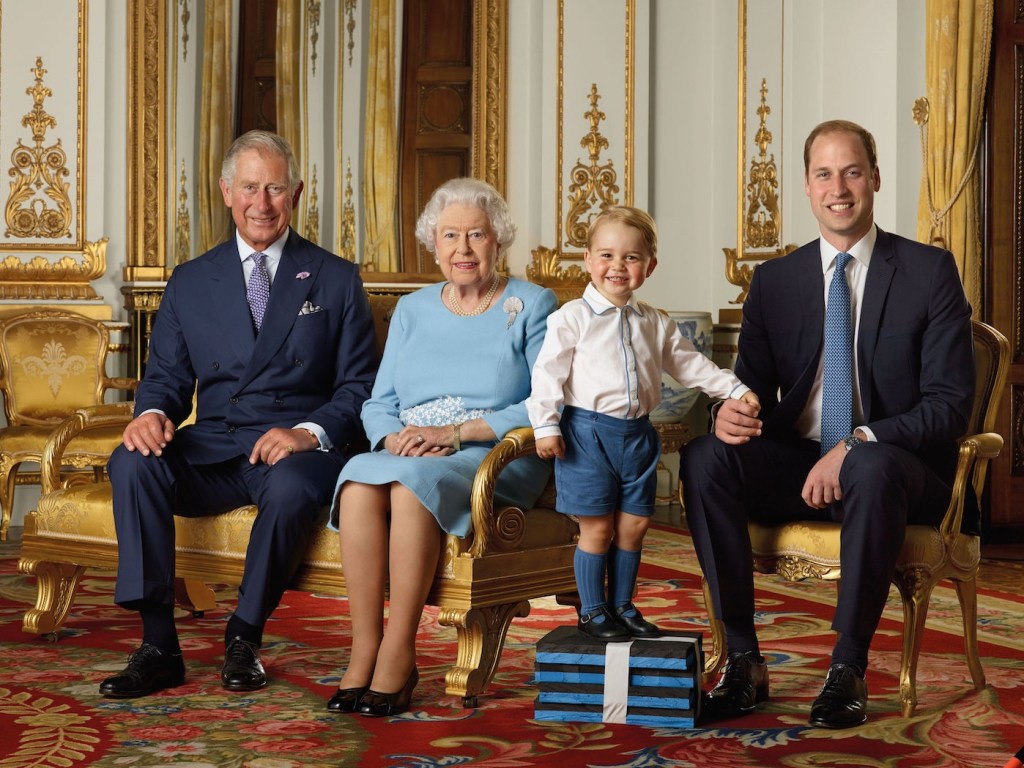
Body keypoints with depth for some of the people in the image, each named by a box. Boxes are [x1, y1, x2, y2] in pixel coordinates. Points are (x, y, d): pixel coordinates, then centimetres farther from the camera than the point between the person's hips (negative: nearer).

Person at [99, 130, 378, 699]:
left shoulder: (336, 280, 9)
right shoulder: (189, 282, 15)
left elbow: (358, 387, 4)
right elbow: (167, 374, 13)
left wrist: (309, 433, -16)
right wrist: (153, 412, -12)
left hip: (299, 450, -2)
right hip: (210, 451, 3)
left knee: (289, 486, -38)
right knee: (132, 462, -27)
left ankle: (243, 640, -16)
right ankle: (159, 646, -24)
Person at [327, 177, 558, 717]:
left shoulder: (532, 306, 5)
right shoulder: (412, 311, 19)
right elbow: (378, 404, 14)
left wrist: (455, 432, -16)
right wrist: (395, 438, -10)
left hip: (497, 460, -4)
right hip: (408, 455, 4)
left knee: (413, 483, -36)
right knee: (359, 480, -31)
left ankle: (398, 655, -29)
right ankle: (363, 653, -29)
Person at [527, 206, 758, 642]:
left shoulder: (655, 324, 11)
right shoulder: (572, 318, -5)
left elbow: (689, 364, 18)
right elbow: (549, 373, -8)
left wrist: (735, 390, 12)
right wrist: (546, 426, -15)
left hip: (637, 434, 5)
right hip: (588, 433, -5)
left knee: (634, 524, 9)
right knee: (597, 527, -1)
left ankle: (622, 606, 23)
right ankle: (592, 612, 12)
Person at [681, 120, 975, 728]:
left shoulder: (930, 271, -1)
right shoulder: (775, 280, 10)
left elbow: (950, 403, -7)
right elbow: (753, 386, 10)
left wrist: (857, 445, -23)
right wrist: (730, 413, -17)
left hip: (896, 467, -3)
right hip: (797, 466, 4)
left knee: (872, 466, -39)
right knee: (705, 455, -25)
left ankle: (849, 671, -25)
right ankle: (744, 661, -21)